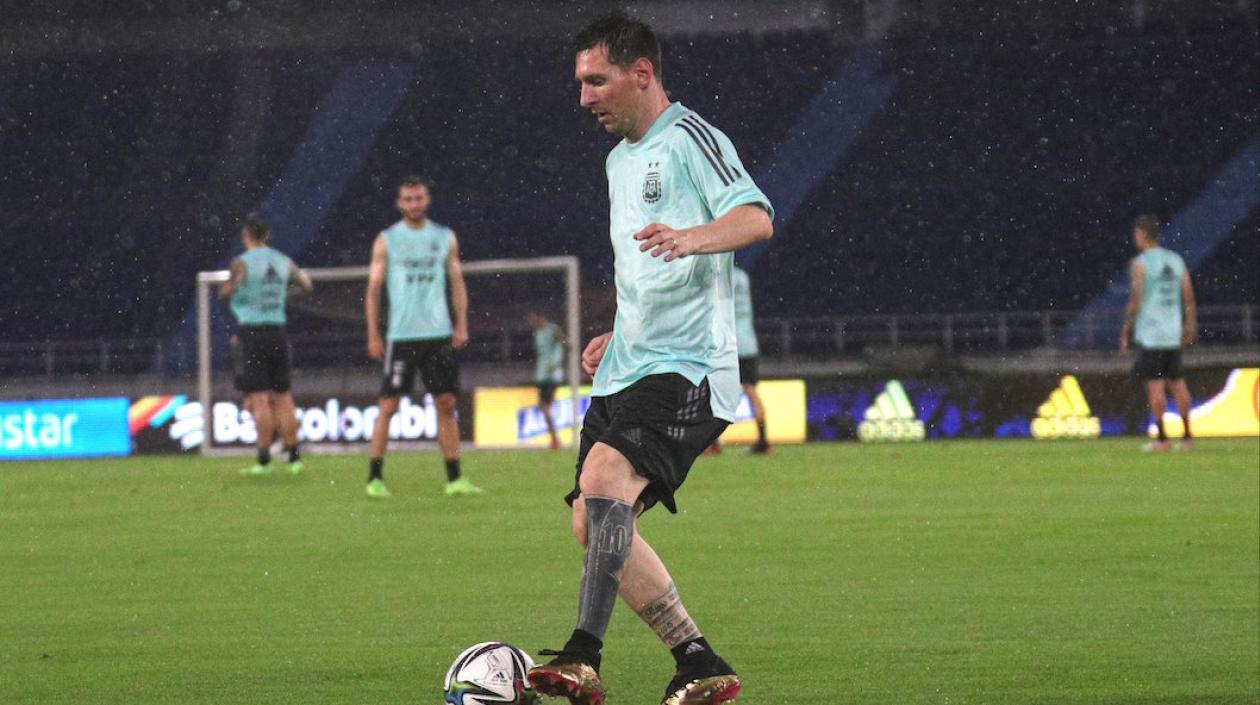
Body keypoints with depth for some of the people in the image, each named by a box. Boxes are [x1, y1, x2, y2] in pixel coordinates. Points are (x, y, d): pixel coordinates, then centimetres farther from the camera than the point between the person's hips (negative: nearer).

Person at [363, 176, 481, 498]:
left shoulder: (445, 238, 9)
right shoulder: (387, 241, 2)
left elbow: (457, 283, 13)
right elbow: (373, 289, 3)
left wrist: (461, 325, 3)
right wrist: (373, 335, -3)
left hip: (439, 335, 3)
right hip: (401, 335, -3)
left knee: (446, 404, 2)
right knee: (388, 405, -5)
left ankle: (454, 478, 7)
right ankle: (375, 478, 1)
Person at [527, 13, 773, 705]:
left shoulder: (691, 140, -6)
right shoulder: (620, 160, 22)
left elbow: (755, 217, -23)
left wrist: (691, 237, -41)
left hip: (683, 367, -10)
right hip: (626, 369, 10)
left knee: (604, 477, -28)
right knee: (593, 524, 3)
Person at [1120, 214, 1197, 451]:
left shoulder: (1140, 263, -9)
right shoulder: (1176, 260, 9)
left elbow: (1135, 299, -13)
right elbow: (1189, 296, 8)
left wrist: (1126, 330, -6)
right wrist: (1190, 326, 15)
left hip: (1149, 332, -6)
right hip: (1173, 332, 6)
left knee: (1155, 385, -4)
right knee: (1177, 382, 11)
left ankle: (1162, 437, -6)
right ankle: (1187, 435, 10)